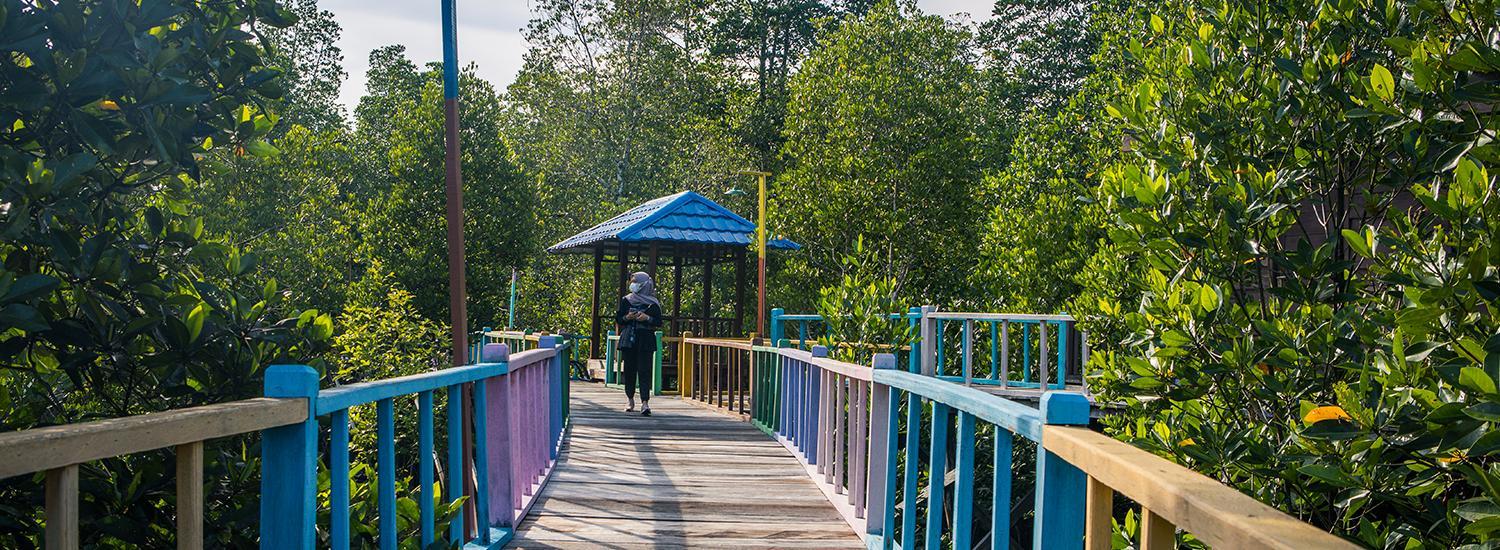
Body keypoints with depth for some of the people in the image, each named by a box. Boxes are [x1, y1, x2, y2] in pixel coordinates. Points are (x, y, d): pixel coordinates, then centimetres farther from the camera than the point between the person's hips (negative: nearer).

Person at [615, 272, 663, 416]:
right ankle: (631, 401, 19)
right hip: (628, 340, 3)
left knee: (644, 370, -11)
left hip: (645, 340, -3)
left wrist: (648, 318, -15)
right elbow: (618, 319, 11)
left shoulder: (653, 303, 3)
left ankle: (645, 402, -18)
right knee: (629, 370, 5)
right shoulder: (626, 300, 11)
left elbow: (659, 323, 2)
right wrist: (627, 317, -8)